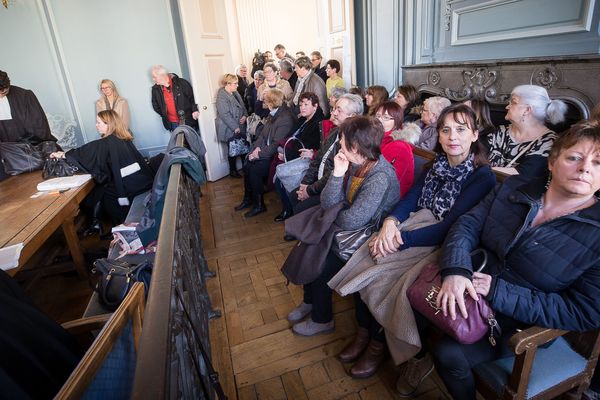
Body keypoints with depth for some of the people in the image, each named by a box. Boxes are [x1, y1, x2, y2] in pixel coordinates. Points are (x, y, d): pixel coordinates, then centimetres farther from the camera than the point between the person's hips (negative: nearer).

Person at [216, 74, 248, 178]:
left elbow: (242, 106, 18)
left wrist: (245, 116, -2)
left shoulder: (235, 93, 10)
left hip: (240, 127, 8)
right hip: (230, 130, -7)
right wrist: (235, 127, -21)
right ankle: (232, 171, 19)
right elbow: (225, 114, -22)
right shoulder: (221, 96, -17)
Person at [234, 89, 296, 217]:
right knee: (247, 165, -5)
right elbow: (263, 133, 13)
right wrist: (257, 147, -4)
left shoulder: (286, 118, -21)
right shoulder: (273, 114, 8)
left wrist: (260, 153, -17)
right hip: (264, 149, 9)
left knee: (255, 170, -20)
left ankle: (259, 205, -3)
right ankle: (248, 199, 12)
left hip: (276, 154, -9)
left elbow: (276, 144, -23)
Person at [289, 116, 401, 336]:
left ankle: (322, 319, 18)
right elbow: (328, 204, -8)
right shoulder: (355, 164, -5)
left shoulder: (379, 178, -29)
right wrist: (337, 174, -21)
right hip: (350, 227, 8)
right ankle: (310, 301, 26)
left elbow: (350, 221, -30)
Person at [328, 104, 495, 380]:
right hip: (415, 227, 6)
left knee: (378, 274, -21)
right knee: (360, 262, -15)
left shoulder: (482, 177, -10)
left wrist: (401, 239, -25)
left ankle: (378, 344, 6)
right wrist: (391, 221, -18)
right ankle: (364, 333, 5)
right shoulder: (436, 165, 10)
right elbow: (410, 199, 3)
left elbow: (451, 228, -19)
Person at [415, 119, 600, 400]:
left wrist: (498, 292, -25)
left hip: (522, 325, -4)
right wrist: (455, 270, -27)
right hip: (470, 290, 5)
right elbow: (467, 225, -7)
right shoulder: (513, 188, -2)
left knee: (448, 354, -20)